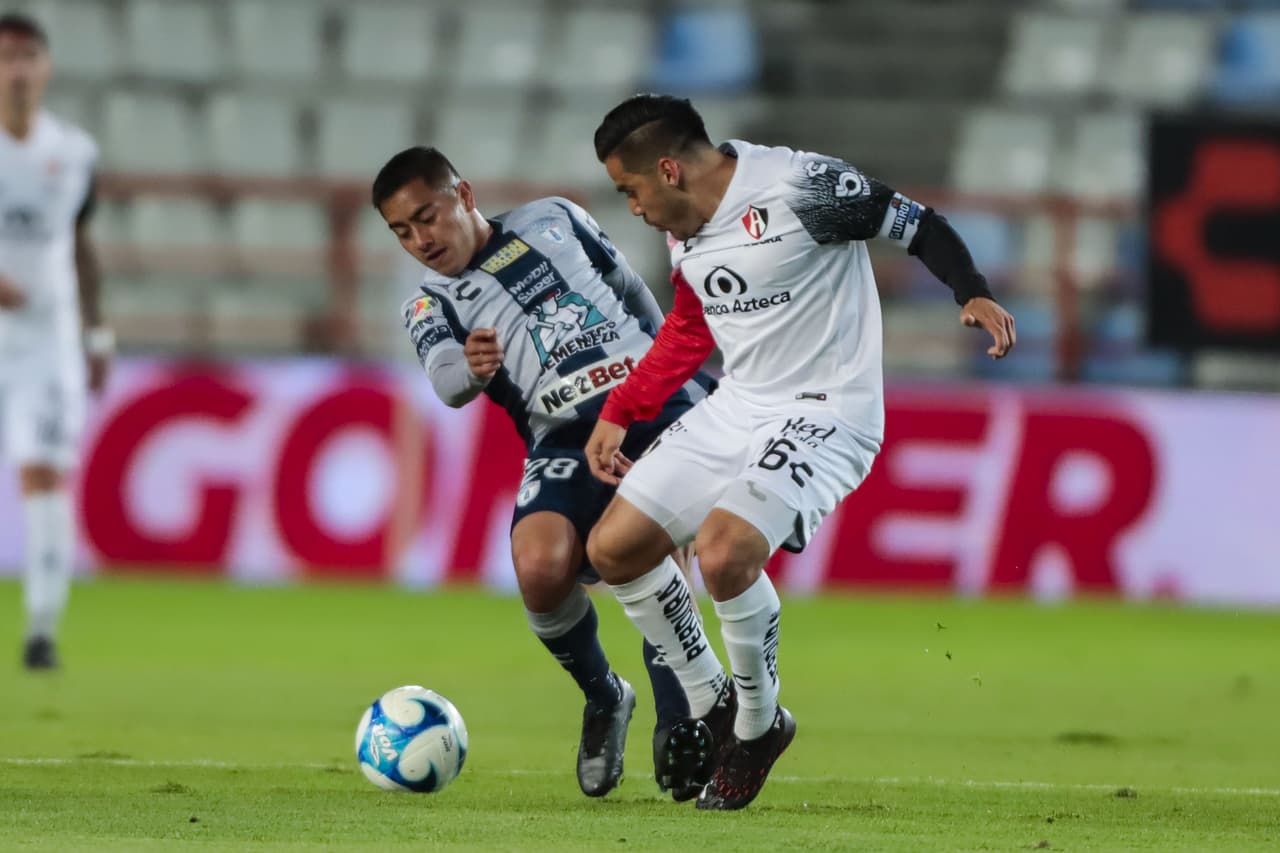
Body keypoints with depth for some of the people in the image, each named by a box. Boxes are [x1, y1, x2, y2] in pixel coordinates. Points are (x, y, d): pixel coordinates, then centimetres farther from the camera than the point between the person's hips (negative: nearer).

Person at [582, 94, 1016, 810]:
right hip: (736, 406, 9)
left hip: (825, 414, -9)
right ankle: (709, 705, 20)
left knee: (724, 550, -29)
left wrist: (974, 295, -28)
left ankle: (759, 724, -5)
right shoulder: (685, 228, 6)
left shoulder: (801, 187, -19)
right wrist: (620, 414, 19)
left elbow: (919, 226, -12)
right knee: (613, 548, 3)